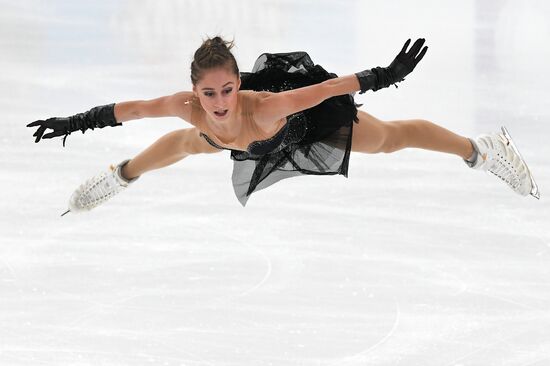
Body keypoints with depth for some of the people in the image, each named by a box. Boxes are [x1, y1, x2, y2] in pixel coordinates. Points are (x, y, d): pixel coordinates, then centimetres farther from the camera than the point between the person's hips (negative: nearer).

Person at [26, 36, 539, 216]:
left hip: (310, 125, -4)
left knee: (390, 138, 15)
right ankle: (120, 177, 63)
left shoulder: (262, 107, -50)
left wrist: (386, 76, -45)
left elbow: (328, 88, -45)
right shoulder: (190, 108, -39)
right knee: (186, 145, 30)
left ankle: (483, 150, 39)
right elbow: (129, 108, -24)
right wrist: (71, 124, -19)